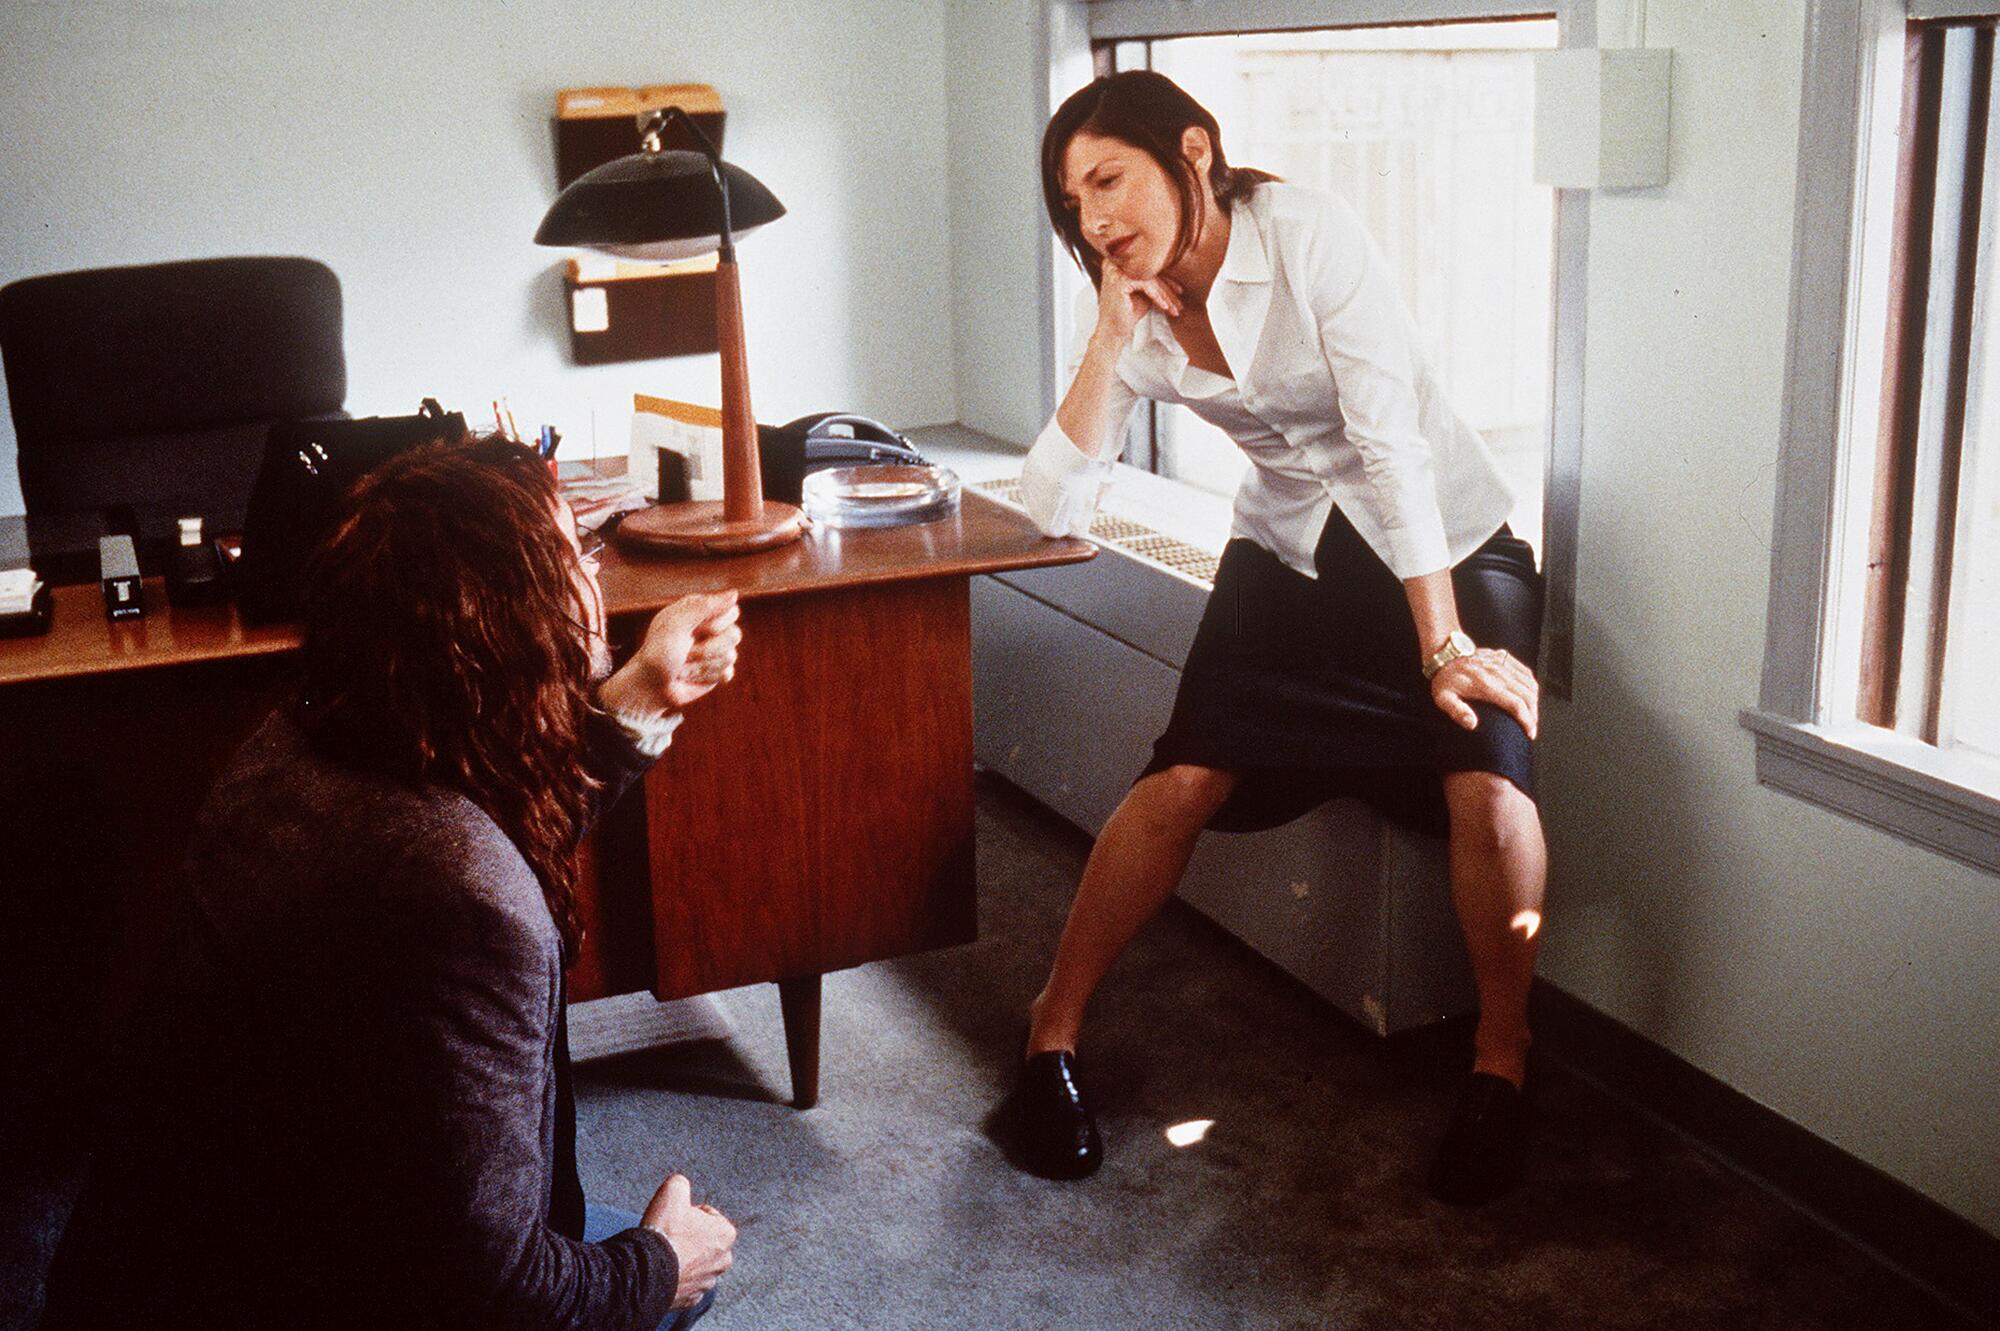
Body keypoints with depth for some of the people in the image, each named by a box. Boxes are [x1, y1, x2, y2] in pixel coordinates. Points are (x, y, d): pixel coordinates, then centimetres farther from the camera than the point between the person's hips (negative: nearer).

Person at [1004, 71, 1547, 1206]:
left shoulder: (1309, 234, -19)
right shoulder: (1130, 315, -3)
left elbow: (1391, 439, -25)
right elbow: (1056, 506, -10)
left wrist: (1444, 645, -28)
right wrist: (1111, 336, -18)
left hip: (1445, 543, -3)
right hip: (1289, 550, 4)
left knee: (1488, 779, -27)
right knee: (1186, 780, -18)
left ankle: (1502, 1066, -5)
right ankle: (1055, 1032, -1)